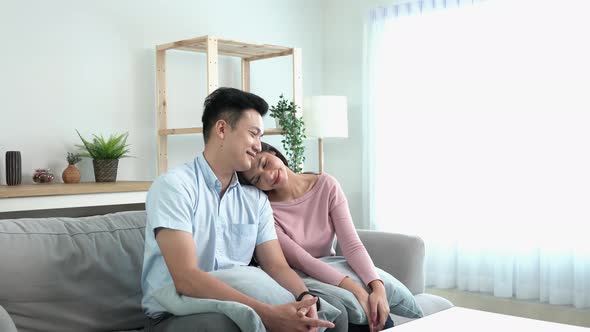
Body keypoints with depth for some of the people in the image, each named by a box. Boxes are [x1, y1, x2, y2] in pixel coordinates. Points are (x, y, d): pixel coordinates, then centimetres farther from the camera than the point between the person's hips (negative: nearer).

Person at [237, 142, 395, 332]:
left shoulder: (326, 186, -6)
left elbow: (352, 245, -14)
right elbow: (301, 260, -23)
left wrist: (378, 287, -31)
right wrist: (357, 290, -32)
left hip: (331, 274, 2)